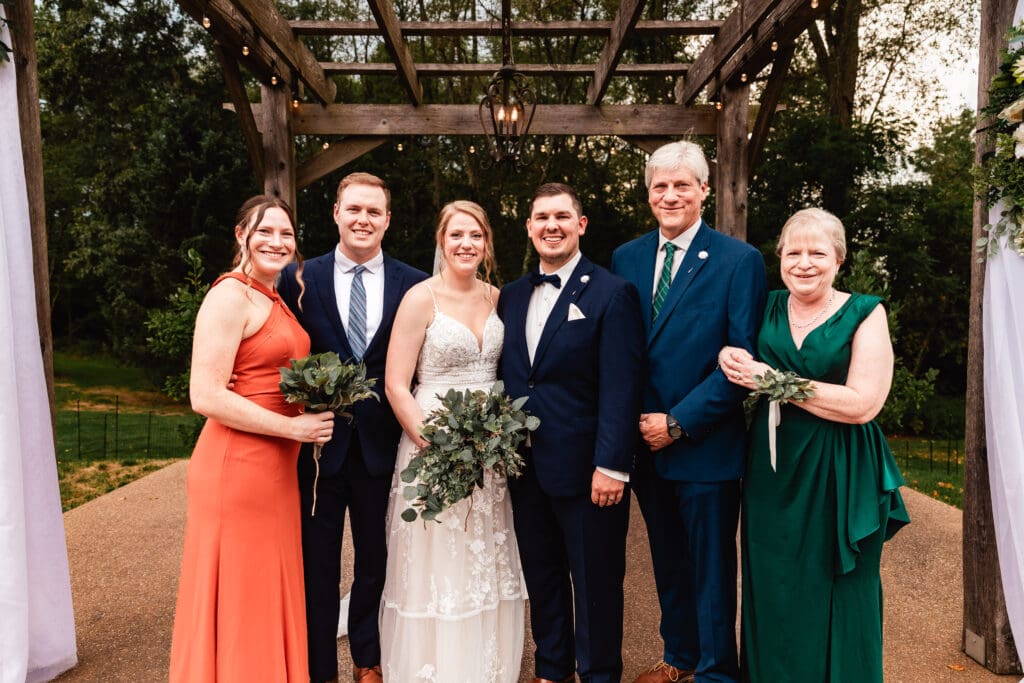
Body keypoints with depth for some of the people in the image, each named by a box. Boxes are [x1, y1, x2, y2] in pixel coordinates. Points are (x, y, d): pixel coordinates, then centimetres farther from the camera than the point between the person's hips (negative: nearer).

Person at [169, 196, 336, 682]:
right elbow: (205, 396, -20)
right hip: (237, 465, -8)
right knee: (239, 597, 5)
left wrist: (315, 411, 3)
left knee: (270, 593, 17)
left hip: (278, 466, 8)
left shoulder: (275, 300, 15)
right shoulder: (230, 295, -12)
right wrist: (294, 428, -16)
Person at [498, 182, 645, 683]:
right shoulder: (511, 296, 10)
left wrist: (612, 466, -18)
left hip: (585, 468, -5)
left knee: (595, 583, 10)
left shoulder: (612, 294, -8)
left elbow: (621, 388, -14)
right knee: (542, 579, 19)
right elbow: (508, 379, 10)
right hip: (525, 468, 6)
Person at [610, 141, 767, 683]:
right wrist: (631, 421, -2)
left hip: (705, 445, -4)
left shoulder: (740, 261, -9)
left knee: (711, 566, 10)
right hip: (645, 439, 5)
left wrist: (678, 423, -16)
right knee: (667, 561, 20)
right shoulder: (626, 258, 6)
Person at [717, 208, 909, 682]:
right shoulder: (768, 308, 5)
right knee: (773, 596, 13)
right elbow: (743, 368, 18)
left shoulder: (865, 314, -6)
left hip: (839, 479, -3)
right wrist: (731, 358, -7)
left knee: (836, 601, 10)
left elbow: (863, 403, -17)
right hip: (772, 473, 4)